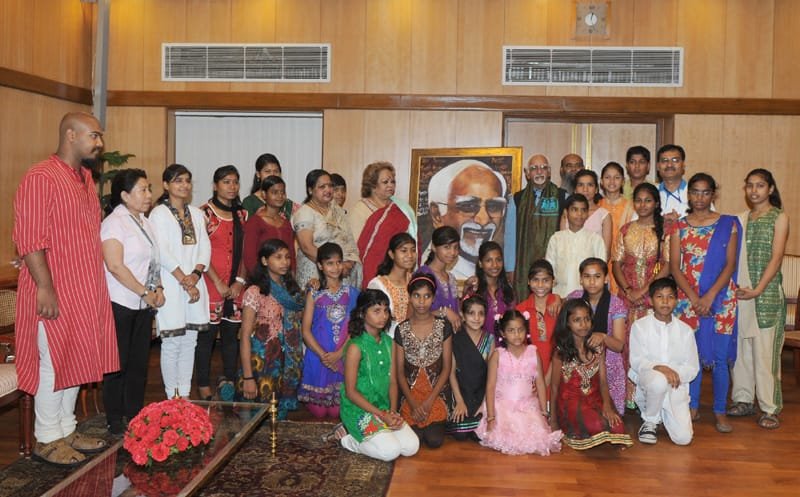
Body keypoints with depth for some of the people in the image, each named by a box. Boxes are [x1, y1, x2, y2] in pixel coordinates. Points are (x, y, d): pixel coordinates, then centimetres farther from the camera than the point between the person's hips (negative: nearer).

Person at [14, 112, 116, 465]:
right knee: (53, 365, 2)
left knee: (74, 361, 16)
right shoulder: (41, 178, -15)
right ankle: (47, 439, 17)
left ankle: (66, 431, 29)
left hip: (85, 291, 9)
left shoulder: (85, 178, 13)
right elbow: (28, 238, -20)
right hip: (54, 293, -8)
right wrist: (45, 288, -22)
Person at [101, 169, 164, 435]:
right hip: (120, 303, -8)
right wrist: (146, 292, -16)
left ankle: (135, 416, 24)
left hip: (144, 305, 8)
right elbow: (115, 266, -19)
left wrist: (158, 289, 3)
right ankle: (115, 421, 12)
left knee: (139, 362, 13)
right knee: (119, 363, 1)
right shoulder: (114, 222, -12)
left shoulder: (144, 222, 13)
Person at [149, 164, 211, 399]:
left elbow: (205, 247, 7)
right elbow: (163, 252, -11)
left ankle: (185, 395, 17)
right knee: (172, 343, -2)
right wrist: (184, 282, -13)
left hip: (195, 284, 5)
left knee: (190, 341, 8)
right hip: (171, 286, -5)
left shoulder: (197, 214, 14)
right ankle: (172, 397, 8)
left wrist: (196, 274, -9)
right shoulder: (159, 214, -3)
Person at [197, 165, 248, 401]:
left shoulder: (242, 214, 13)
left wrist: (240, 281, 0)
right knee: (207, 334, 0)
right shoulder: (204, 213, -4)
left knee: (232, 333, 8)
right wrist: (218, 283, -11)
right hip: (211, 283, -5)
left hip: (235, 286, 5)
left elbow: (245, 252, 13)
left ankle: (228, 383, 20)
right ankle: (204, 389, 10)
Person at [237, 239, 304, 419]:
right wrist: (247, 377, -17)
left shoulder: (291, 288, 7)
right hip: (263, 366, -6)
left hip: (289, 367, 6)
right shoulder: (255, 293, -13)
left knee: (281, 415, 13)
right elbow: (245, 337, -14)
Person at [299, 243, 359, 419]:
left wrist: (338, 354, -13)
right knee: (318, 412, 2)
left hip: (343, 356, 1)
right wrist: (323, 355, -13)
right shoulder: (314, 295, 2)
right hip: (318, 356, -1)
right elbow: (306, 331, -2)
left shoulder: (351, 293, 5)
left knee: (336, 413, 0)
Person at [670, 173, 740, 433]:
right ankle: (692, 407, 19)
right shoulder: (679, 226, 5)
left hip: (721, 298, -1)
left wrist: (709, 297, -13)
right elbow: (674, 267, 0)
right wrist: (694, 298, -11)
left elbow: (730, 265, -3)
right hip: (687, 297, 1)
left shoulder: (728, 224, 3)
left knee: (720, 356, 0)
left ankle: (720, 411, 12)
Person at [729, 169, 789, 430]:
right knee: (741, 347, 8)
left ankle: (769, 408, 3)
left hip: (767, 291, -5)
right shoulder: (742, 218, 13)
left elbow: (776, 257, -8)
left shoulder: (779, 218, 0)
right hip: (740, 291, 5)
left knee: (765, 350, -4)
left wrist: (758, 290, -15)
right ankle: (744, 400, 18)